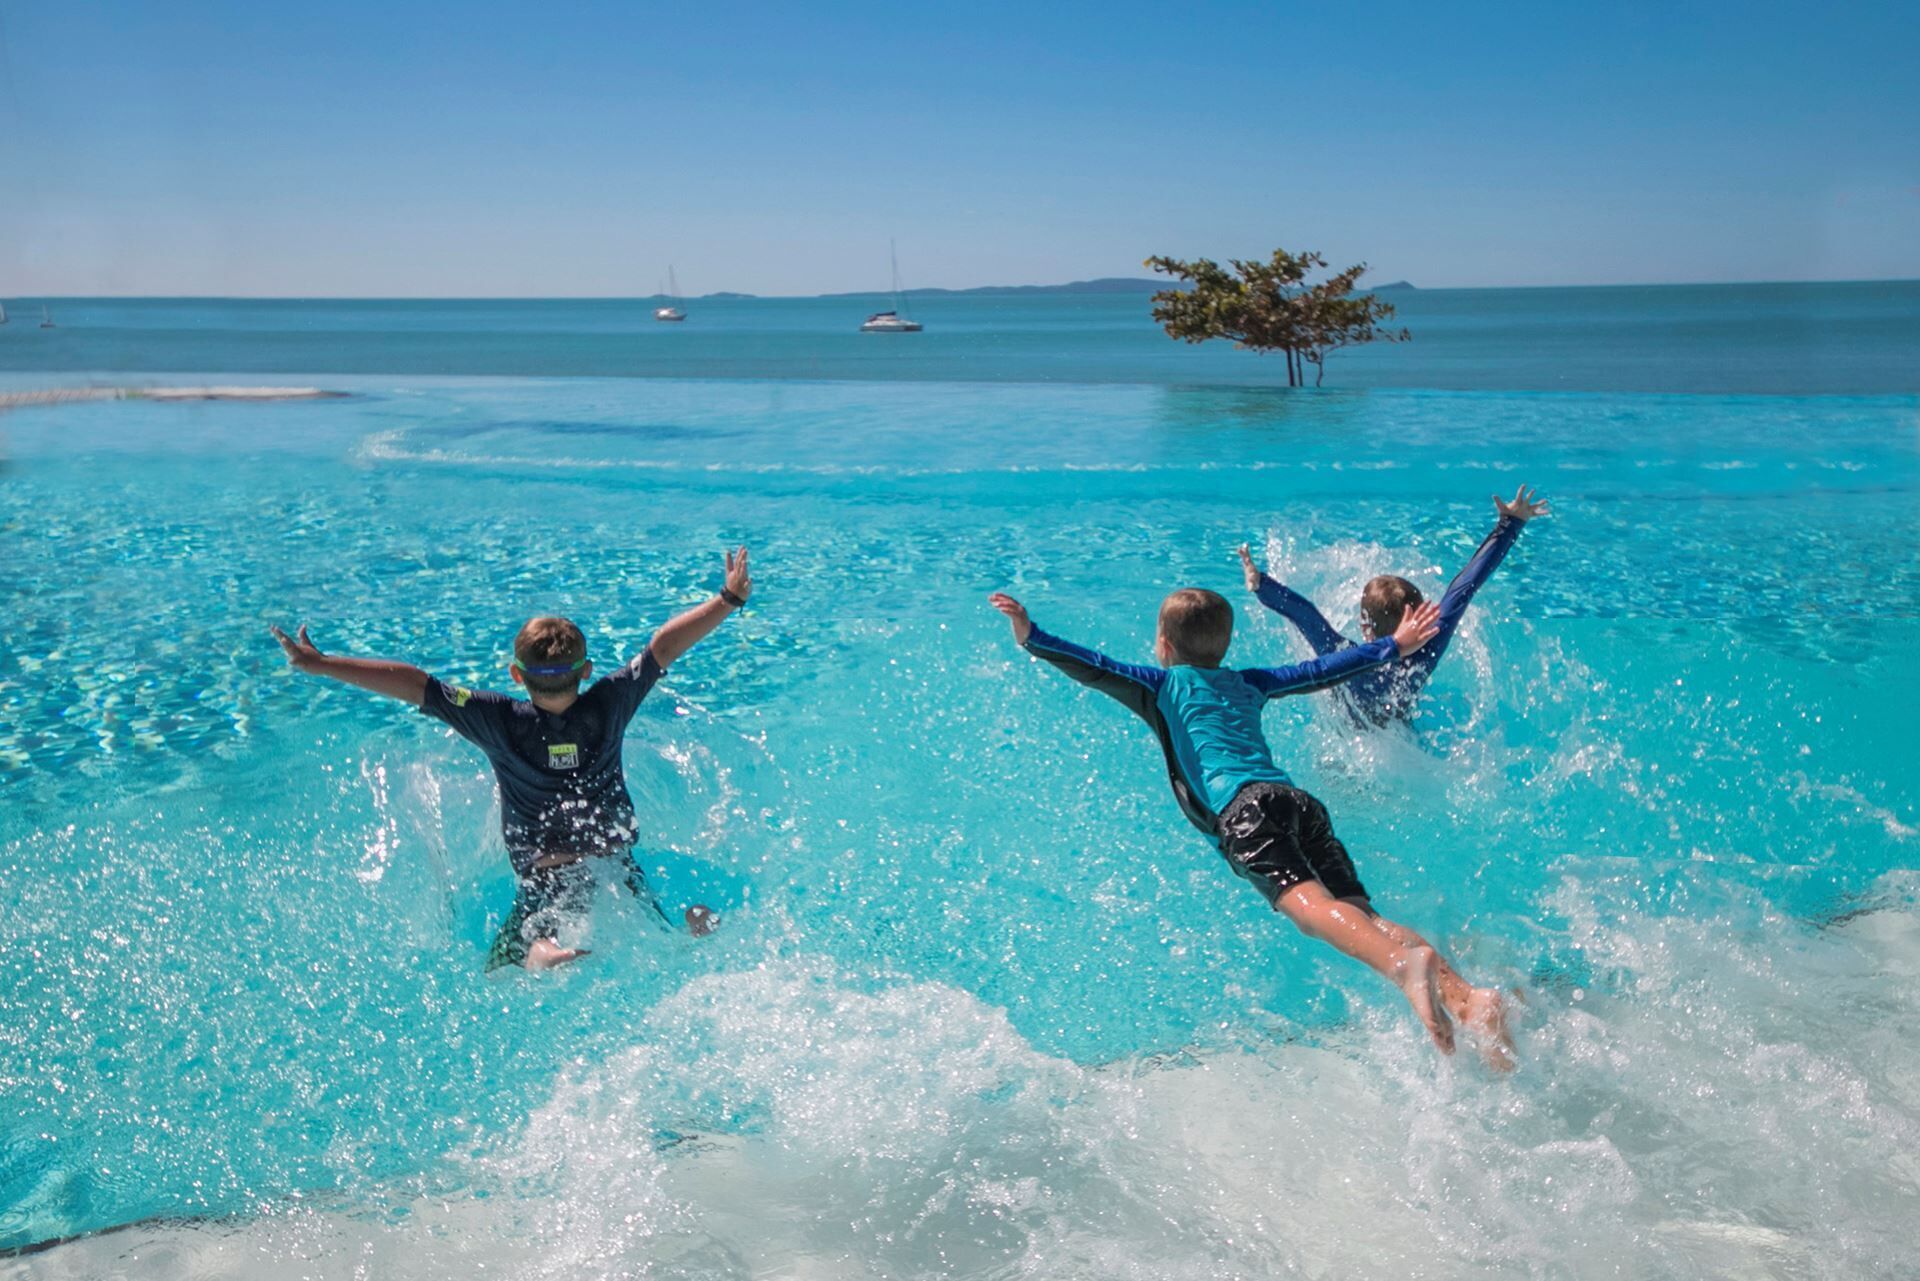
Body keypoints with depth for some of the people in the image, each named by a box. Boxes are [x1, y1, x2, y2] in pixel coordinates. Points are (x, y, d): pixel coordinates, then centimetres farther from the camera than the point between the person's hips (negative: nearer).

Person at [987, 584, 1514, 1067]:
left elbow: (1097, 669, 9)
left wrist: (1031, 638, 6)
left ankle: (1404, 964, -55)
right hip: (1301, 802, 6)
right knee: (1359, 913, -8)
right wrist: (1394, 647, 52)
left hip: (1244, 805, -5)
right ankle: (1465, 997, -30)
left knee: (1309, 904, -27)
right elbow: (1321, 670, 41)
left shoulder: (1164, 685, 22)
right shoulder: (1247, 683, 35)